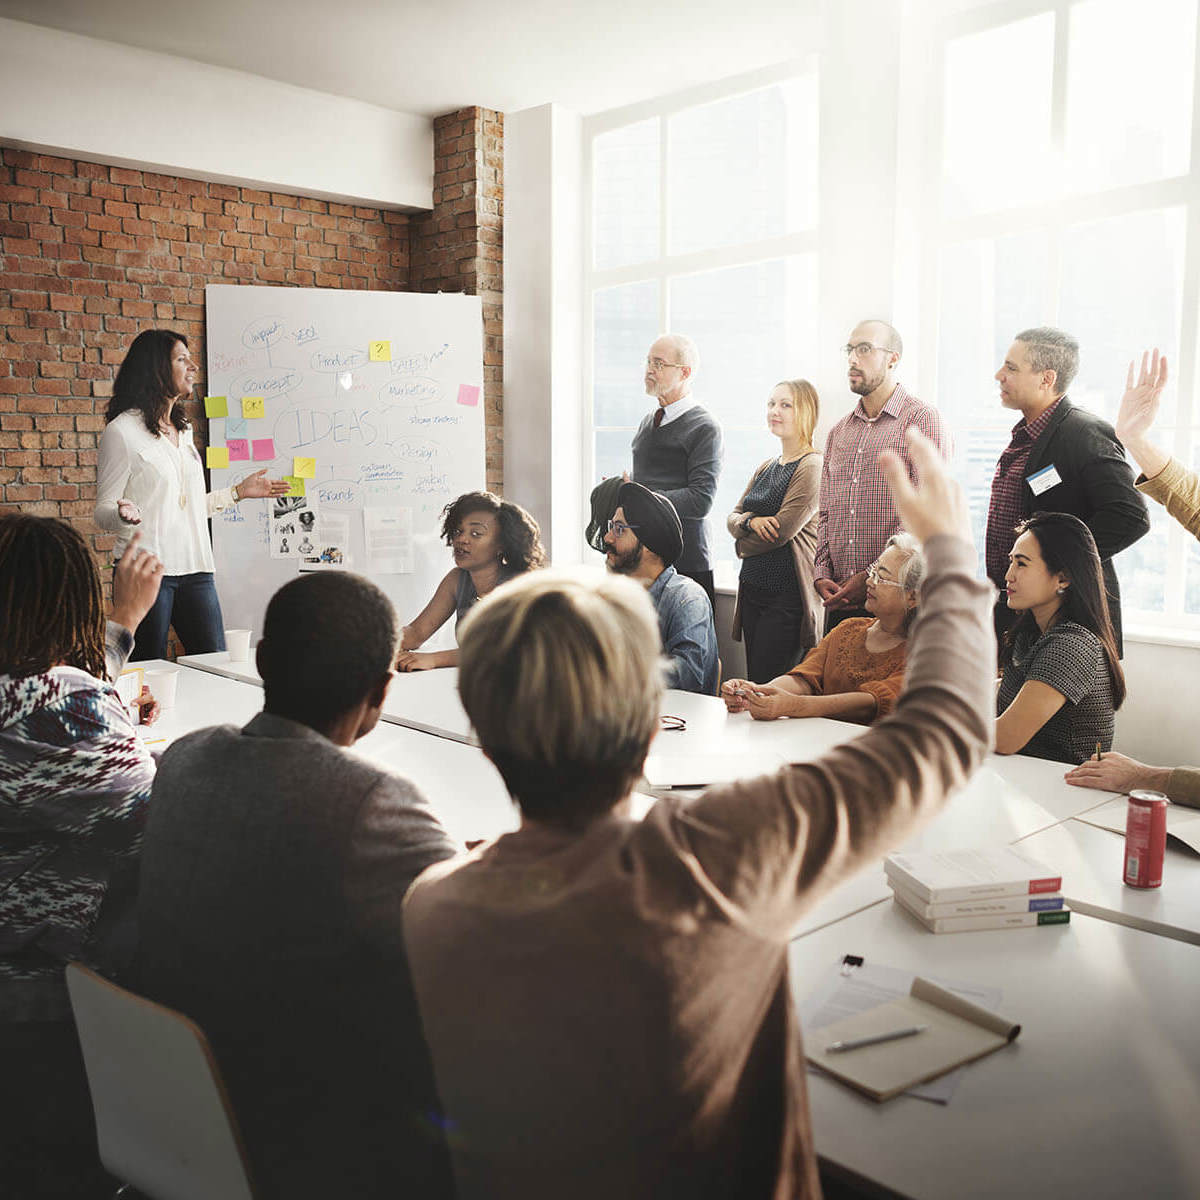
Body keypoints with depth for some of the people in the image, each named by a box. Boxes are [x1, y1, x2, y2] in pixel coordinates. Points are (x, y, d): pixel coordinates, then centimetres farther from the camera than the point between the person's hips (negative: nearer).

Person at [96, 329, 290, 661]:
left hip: (194, 568, 7)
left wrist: (239, 492, 23)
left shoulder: (183, 429, 17)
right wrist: (125, 515, -27)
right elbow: (103, 511, -5)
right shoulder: (122, 431, -5)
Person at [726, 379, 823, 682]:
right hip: (753, 587, 8)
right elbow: (732, 518, 13)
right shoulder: (765, 468, 17)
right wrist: (750, 521, -10)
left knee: (766, 686, -9)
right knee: (753, 683, 10)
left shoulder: (812, 467, -10)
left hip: (787, 592, -8)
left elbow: (784, 529, -15)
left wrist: (744, 544, 2)